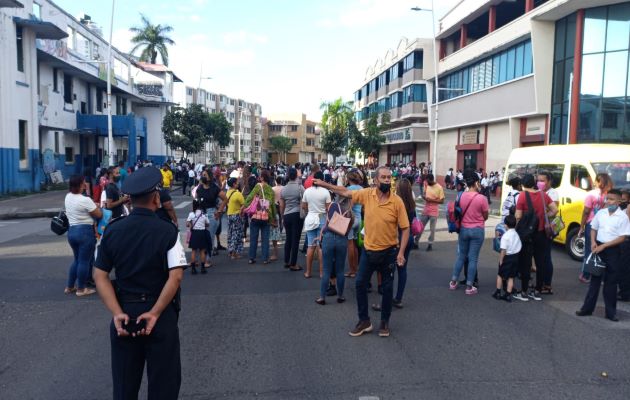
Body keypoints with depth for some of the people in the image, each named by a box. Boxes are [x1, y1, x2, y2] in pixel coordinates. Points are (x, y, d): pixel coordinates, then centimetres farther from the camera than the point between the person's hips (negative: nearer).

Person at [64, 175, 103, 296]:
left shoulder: (68, 197, 5)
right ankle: (81, 289, 11)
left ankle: (69, 287, 26)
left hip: (71, 231, 8)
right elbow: (99, 215, -10)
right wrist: (96, 206, 7)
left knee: (77, 259, 22)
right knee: (84, 261, 3)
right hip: (85, 231, -8)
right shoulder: (85, 200, -18)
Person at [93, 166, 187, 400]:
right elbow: (176, 276, -20)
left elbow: (100, 276, -3)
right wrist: (154, 313, -15)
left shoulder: (112, 230, -2)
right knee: (163, 381, 12)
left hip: (125, 313, 4)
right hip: (161, 314, -4)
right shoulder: (167, 231, -13)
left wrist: (117, 313, -7)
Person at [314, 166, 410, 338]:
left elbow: (405, 228, -11)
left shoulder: (397, 201, -15)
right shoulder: (367, 194, -7)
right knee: (360, 283, 7)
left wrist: (401, 252, -17)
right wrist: (324, 184, 6)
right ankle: (364, 321, 23)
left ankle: (385, 322, 27)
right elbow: (346, 192, 6)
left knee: (387, 287, 9)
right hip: (368, 249, 3)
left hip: (389, 251, -3)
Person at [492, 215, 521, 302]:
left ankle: (498, 293, 17)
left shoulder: (505, 236, -18)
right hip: (516, 257, 6)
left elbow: (503, 250, -20)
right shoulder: (517, 234, 1)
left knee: (500, 275, 11)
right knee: (511, 277, 10)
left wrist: (501, 260, -11)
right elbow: (520, 247, 9)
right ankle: (508, 295, 12)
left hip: (507, 257, -5)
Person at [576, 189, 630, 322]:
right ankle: (587, 308, 15)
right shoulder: (601, 213, 3)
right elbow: (593, 228, 12)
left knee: (611, 282, 5)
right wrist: (593, 242, -5)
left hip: (613, 251, -3)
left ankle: (611, 312, 16)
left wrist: (604, 246, -16)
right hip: (598, 248, 3)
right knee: (595, 279, 9)